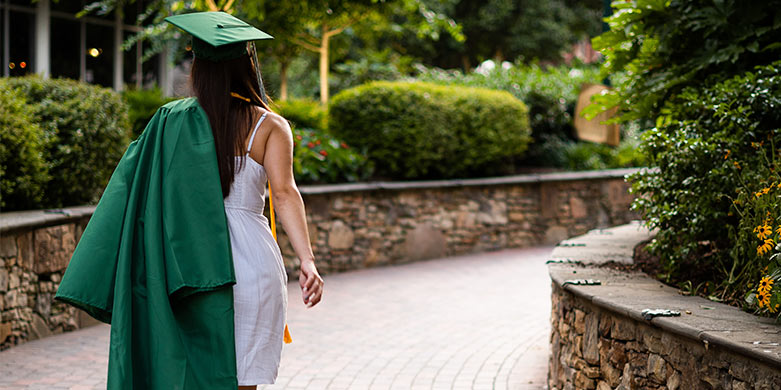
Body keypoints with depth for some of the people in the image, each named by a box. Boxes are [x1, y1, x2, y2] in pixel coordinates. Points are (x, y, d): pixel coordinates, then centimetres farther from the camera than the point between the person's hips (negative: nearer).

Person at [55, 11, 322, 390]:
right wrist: (307, 261, -22)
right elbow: (283, 192, -15)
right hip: (248, 259, -2)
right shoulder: (270, 126, -2)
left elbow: (132, 186, 0)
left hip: (187, 257, 2)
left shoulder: (171, 121, 3)